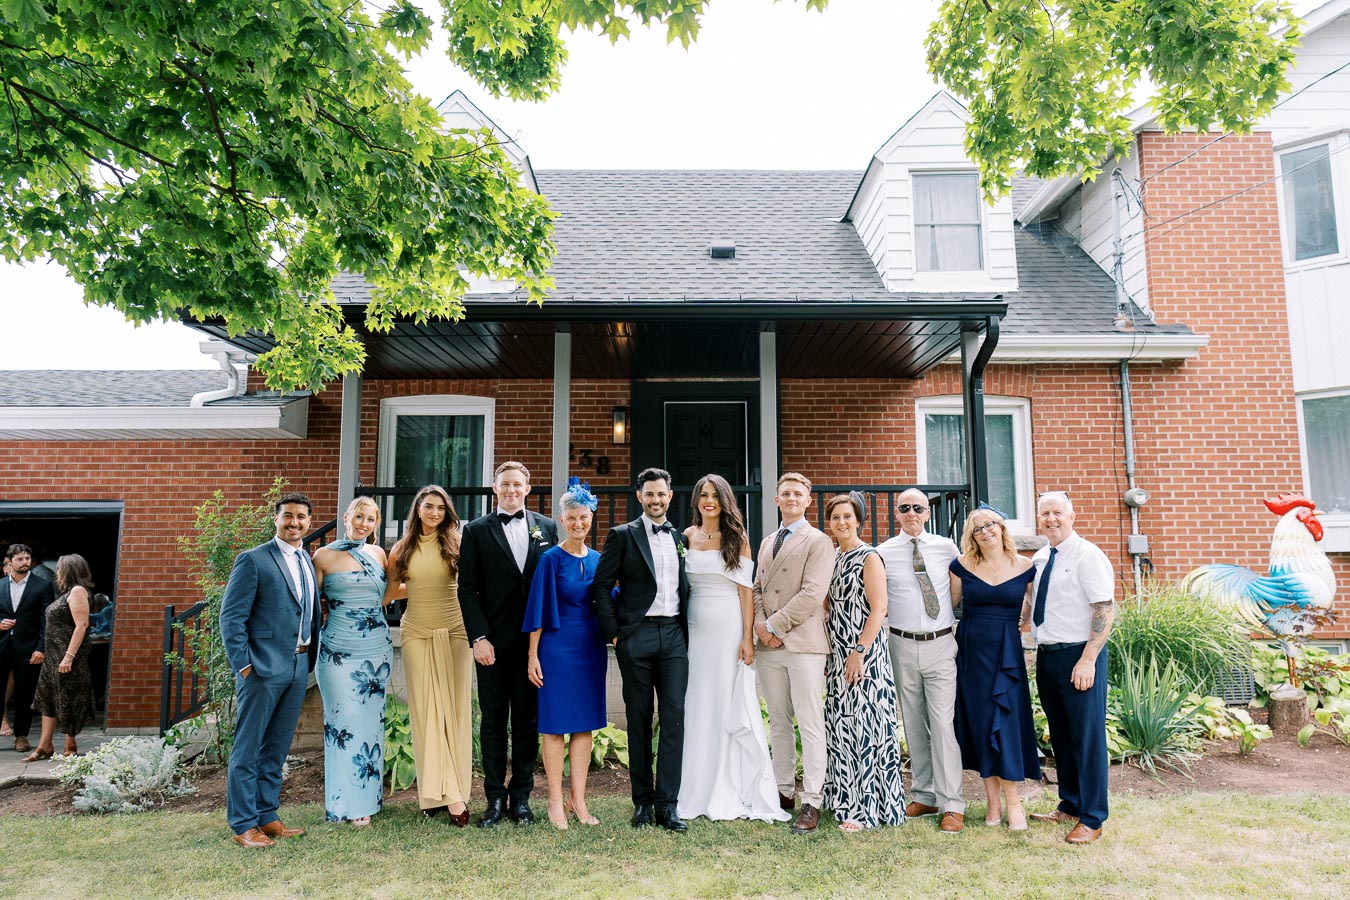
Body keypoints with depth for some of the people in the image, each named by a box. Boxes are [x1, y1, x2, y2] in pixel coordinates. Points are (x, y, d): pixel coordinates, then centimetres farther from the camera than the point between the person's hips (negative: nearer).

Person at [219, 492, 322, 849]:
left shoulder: (309, 562, 13)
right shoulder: (253, 560, -6)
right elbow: (231, 616, -9)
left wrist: (311, 658, 6)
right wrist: (243, 664, -13)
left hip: (299, 668, 7)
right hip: (263, 668, -6)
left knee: (276, 749, 15)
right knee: (248, 749, 4)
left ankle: (267, 817, 25)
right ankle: (243, 825, 14)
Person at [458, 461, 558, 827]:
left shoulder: (547, 528, 8)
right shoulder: (477, 530, 3)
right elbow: (467, 589, -1)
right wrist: (479, 637, -9)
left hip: (534, 641, 1)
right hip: (493, 642, -1)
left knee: (528, 721, 8)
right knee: (493, 722, 7)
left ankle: (521, 796, 20)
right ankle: (495, 798, 19)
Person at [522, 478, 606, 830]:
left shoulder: (598, 559, 7)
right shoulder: (551, 559, -6)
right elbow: (539, 608, -7)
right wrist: (533, 654, -9)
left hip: (591, 646, 5)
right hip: (558, 646, -5)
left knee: (585, 723, 9)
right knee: (556, 724, 2)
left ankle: (578, 800, 19)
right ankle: (556, 802, 13)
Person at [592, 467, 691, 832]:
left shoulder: (681, 538, 14)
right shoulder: (623, 536, 1)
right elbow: (601, 586, -2)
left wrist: (687, 629, 8)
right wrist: (613, 632, -7)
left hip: (674, 636, 3)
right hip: (636, 637, -3)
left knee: (674, 717, -2)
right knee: (639, 719, 6)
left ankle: (667, 803, 5)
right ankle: (642, 801, 17)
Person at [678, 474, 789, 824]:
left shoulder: (737, 538, 0)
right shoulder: (688, 536, 8)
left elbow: (746, 590, -4)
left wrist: (748, 637, -11)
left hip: (729, 629, -3)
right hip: (695, 628, 3)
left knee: (731, 708, 2)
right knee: (697, 709, 7)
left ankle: (732, 793, 12)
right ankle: (699, 792, 17)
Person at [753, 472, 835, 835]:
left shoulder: (819, 541, -3)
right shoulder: (767, 543, 19)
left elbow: (812, 593, -13)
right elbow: (757, 588, 17)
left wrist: (774, 625, -13)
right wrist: (760, 625, -2)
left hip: (803, 642, -6)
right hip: (769, 645, 7)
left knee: (810, 725, -3)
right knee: (778, 723, 13)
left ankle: (812, 802, 2)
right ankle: (784, 791, 24)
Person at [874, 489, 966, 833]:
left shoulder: (946, 547, 3)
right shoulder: (884, 553, 0)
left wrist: (960, 624, 10)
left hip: (941, 644, 0)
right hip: (903, 646, 1)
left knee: (943, 723, -4)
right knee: (913, 724, 9)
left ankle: (951, 805, 3)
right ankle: (924, 796, 22)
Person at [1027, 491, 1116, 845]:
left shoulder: (1087, 556, -11)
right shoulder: (1038, 559, 12)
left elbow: (1106, 610, -17)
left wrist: (1088, 660, -21)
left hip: (1079, 657, -7)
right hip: (1046, 655, 8)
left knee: (1087, 736, 2)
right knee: (1060, 736, 16)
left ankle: (1091, 819, 13)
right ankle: (1069, 806, 30)